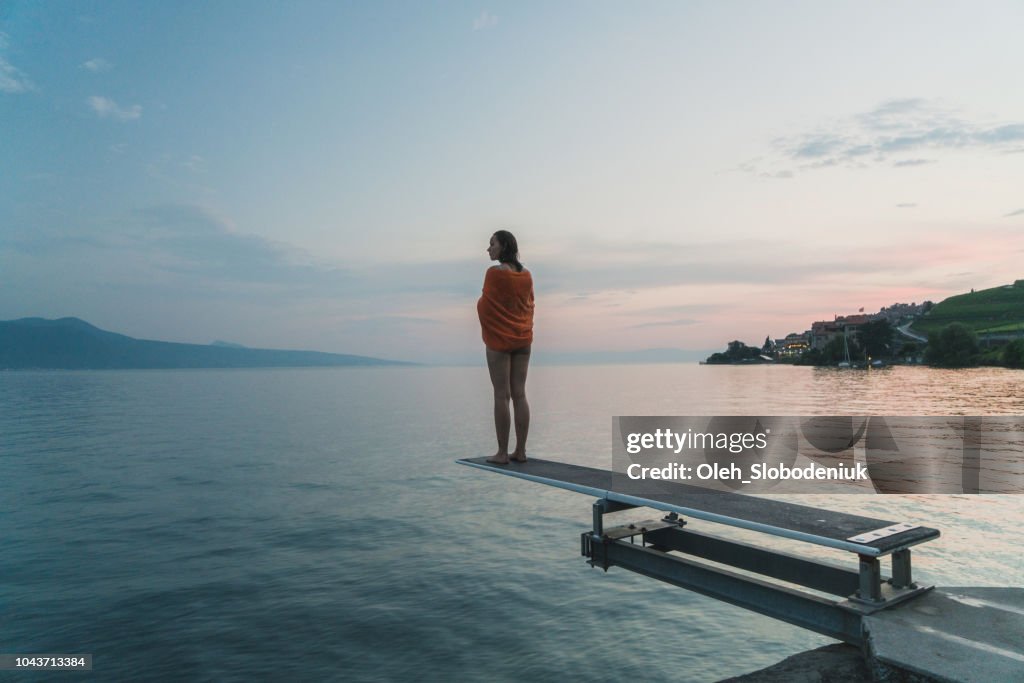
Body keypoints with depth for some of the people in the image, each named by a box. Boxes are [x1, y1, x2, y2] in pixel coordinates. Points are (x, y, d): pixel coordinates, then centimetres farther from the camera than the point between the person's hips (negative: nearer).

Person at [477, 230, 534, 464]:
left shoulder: (495, 272, -11)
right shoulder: (526, 275, 7)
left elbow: (484, 306, -7)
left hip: (499, 340, -6)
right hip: (523, 340, 6)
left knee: (501, 396, -3)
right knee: (519, 394, 6)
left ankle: (502, 453, 1)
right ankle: (520, 451, 10)